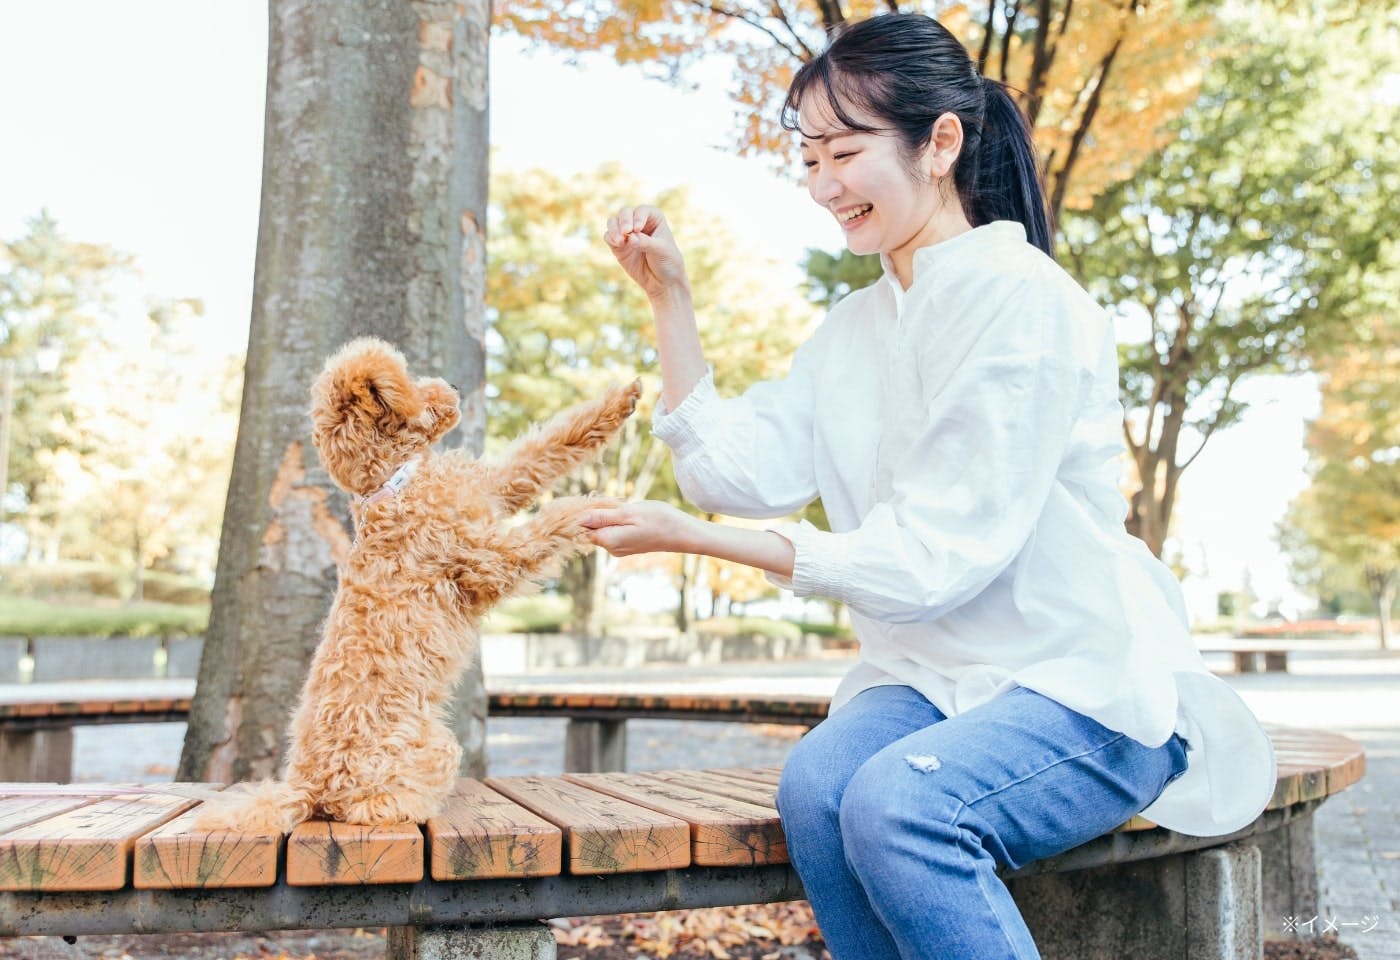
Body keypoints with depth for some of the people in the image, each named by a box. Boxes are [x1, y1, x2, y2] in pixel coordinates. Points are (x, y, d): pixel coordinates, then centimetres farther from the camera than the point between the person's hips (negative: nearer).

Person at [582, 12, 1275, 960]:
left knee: (897, 801, -32)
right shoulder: (852, 329, 12)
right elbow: (740, 471, 3)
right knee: (817, 785, -25)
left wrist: (691, 538, -19)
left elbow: (936, 556, -19)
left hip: (1084, 685, -6)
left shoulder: (1022, 299, -14)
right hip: (930, 677, 6)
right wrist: (670, 297, 2)